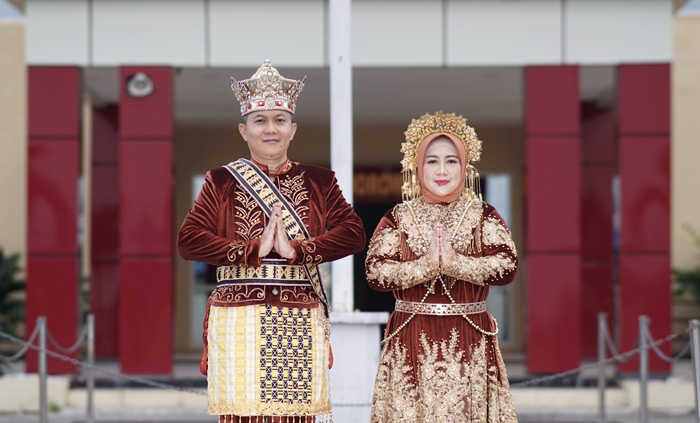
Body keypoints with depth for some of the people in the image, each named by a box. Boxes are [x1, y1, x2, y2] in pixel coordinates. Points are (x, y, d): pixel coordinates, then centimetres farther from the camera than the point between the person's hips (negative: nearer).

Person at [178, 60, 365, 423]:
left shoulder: (318, 182, 12)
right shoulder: (222, 182, 9)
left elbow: (354, 233, 0)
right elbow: (188, 240, -1)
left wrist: (296, 250, -12)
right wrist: (253, 250, -11)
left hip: (300, 325, 1)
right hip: (239, 321, -1)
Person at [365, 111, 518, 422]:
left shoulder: (483, 216, 7)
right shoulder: (397, 219, 6)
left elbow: (507, 266, -7)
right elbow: (375, 273, -6)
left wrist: (455, 263, -17)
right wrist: (425, 266, -17)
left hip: (470, 343, 0)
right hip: (411, 342, 0)